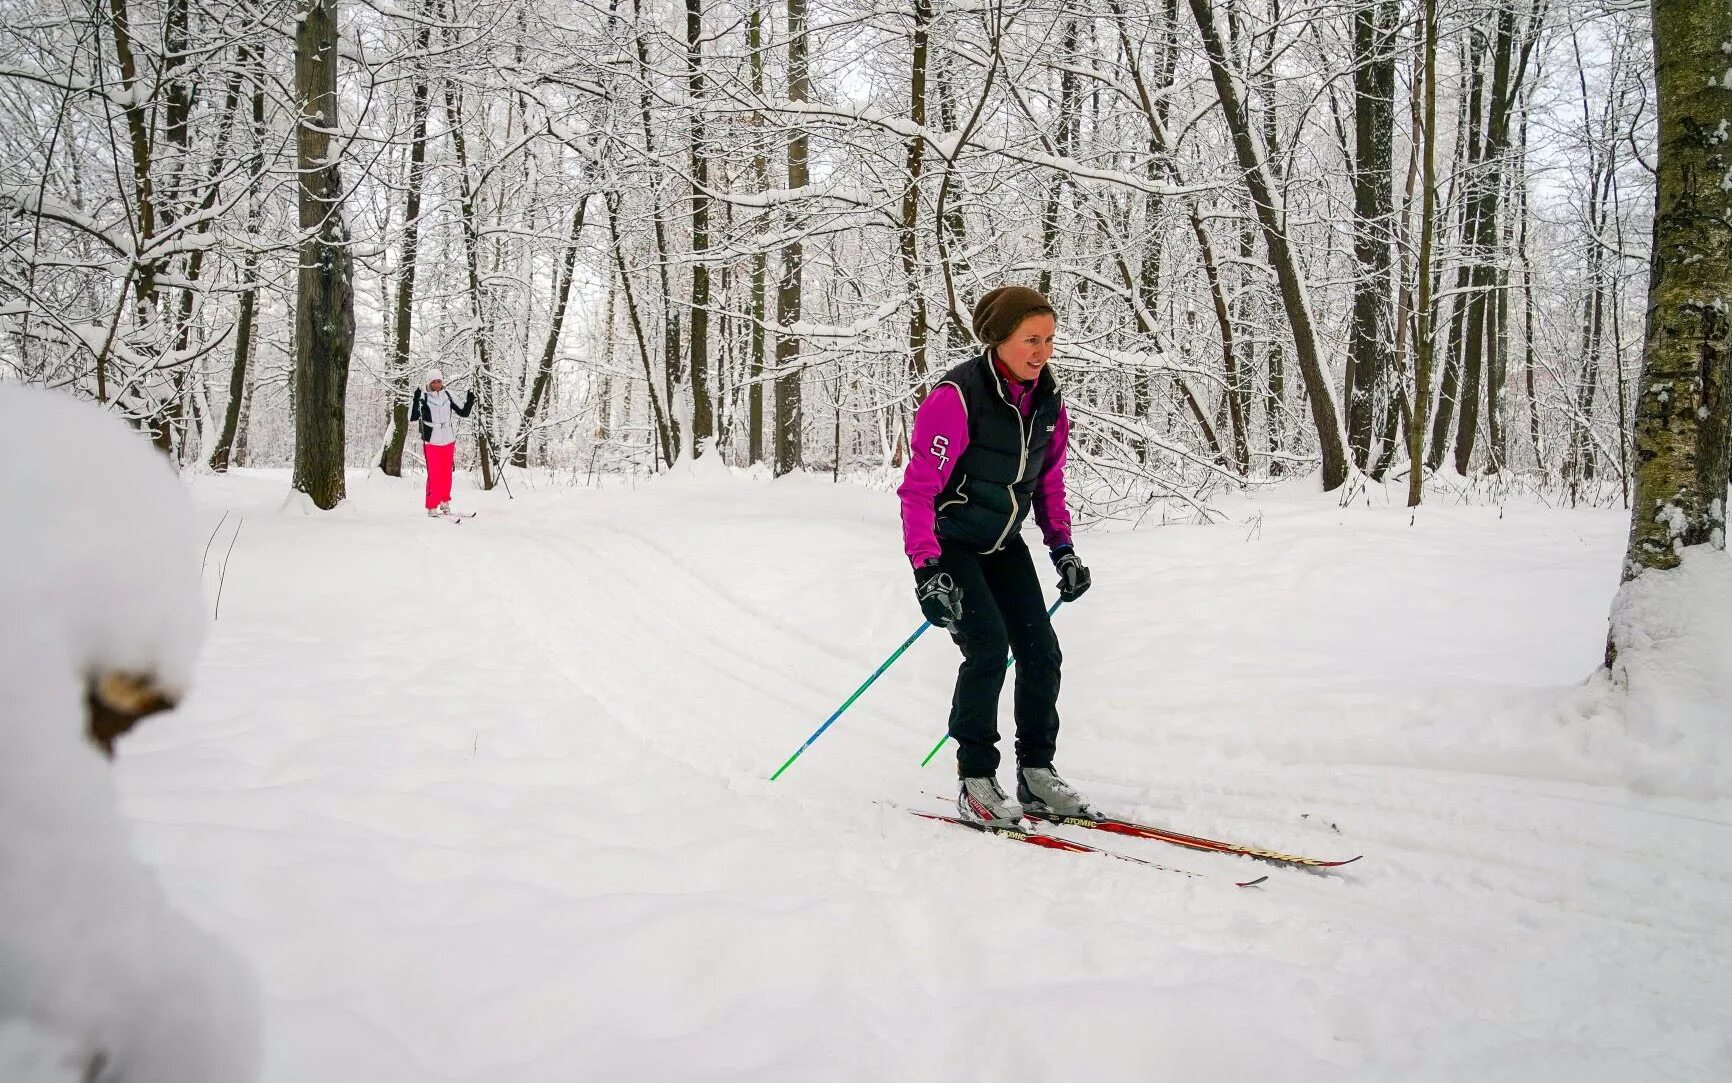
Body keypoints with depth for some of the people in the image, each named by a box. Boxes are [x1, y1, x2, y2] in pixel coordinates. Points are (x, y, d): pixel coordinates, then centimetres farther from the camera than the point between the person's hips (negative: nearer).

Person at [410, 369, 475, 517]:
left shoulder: (448, 396, 2)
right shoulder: (423, 397, -10)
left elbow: (463, 413, 7)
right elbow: (413, 417, -20)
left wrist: (469, 401, -10)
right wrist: (416, 399, -32)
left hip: (448, 441, 4)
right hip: (432, 442, -4)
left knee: (446, 474, 10)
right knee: (434, 475, -6)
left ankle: (445, 503, 25)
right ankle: (432, 507, 1)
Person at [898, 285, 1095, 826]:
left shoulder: (1048, 401, -2)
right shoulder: (958, 397, -24)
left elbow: (1049, 481, 12)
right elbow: (918, 488, -25)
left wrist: (1062, 548, 4)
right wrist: (927, 570, -32)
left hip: (1003, 544, 7)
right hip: (949, 543, -7)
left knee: (1041, 651, -1)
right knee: (988, 646, -19)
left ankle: (1036, 772, 13)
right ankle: (975, 781, -8)